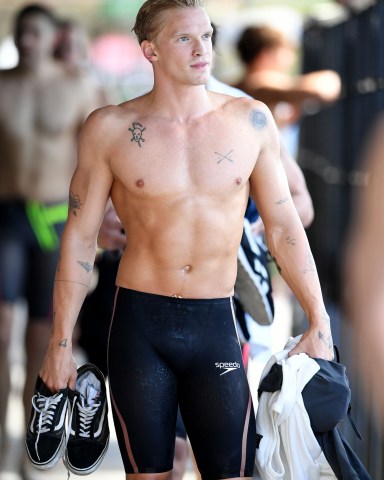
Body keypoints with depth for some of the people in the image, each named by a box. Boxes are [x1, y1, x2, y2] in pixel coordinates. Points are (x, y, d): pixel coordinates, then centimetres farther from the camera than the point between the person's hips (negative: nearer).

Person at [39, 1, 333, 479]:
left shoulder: (251, 121, 2)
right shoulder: (109, 130, -2)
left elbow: (283, 225, 7)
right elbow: (80, 237, 3)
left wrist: (318, 322, 2)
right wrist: (60, 343, 2)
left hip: (215, 326, 1)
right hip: (139, 325, -1)